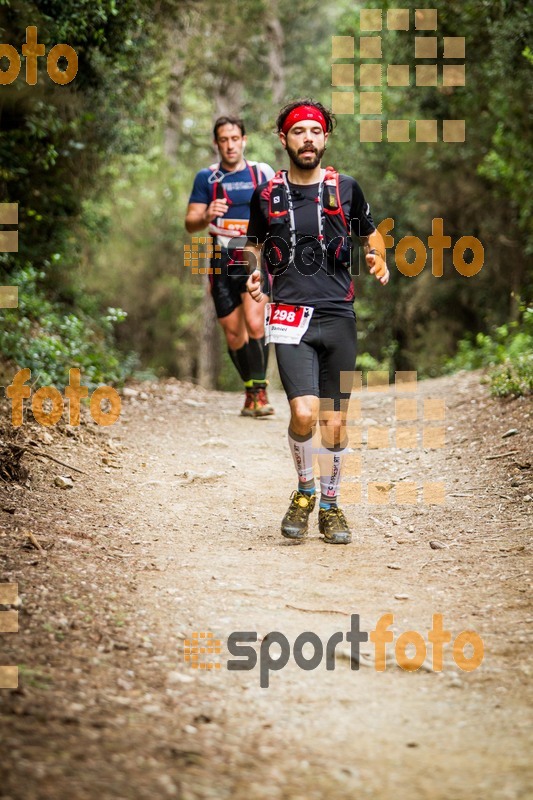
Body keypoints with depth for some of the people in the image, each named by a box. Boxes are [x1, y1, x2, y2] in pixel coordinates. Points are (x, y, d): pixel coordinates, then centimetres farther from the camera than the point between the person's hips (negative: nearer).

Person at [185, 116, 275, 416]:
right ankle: (250, 391, 23)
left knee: (254, 323, -21)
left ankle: (260, 390, -16)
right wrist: (207, 217, -16)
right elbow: (190, 224, 4)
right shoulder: (206, 178, 7)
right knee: (233, 332, 5)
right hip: (222, 262, 2)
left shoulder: (263, 173, 5)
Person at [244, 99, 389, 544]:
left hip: (339, 316, 1)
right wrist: (252, 276, 0)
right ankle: (304, 490, 10)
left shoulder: (346, 188, 6)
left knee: (335, 424, 5)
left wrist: (379, 262, -1)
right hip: (290, 316, -1)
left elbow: (371, 235, 20)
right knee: (303, 414, -18)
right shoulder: (267, 194, 6)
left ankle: (330, 505, 25)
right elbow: (252, 245, 20)